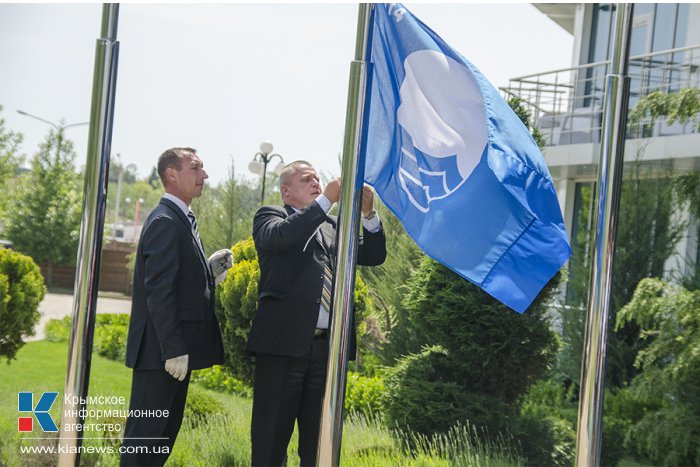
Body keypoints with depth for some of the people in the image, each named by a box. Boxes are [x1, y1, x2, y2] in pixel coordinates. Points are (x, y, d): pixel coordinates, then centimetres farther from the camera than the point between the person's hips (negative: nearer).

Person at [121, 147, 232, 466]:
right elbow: (158, 292, -21)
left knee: (166, 431, 15)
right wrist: (173, 350, -23)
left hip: (175, 349, 10)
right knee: (145, 434, -5)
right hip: (162, 352, -10)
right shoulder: (165, 222, -15)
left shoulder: (180, 221, 17)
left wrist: (210, 270, 4)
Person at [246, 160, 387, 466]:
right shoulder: (270, 215, 7)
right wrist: (326, 200, -17)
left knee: (317, 440, 8)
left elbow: (373, 256, 15)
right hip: (284, 342, -5)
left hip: (326, 346, 5)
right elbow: (279, 236, -16)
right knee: (271, 435, 0)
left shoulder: (333, 226, 21)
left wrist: (368, 214, -1)